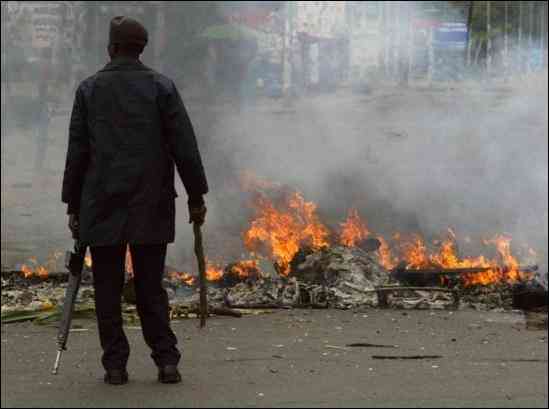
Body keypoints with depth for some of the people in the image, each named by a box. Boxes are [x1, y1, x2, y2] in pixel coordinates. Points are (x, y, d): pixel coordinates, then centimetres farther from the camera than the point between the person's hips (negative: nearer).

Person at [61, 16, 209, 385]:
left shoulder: (89, 89, 3)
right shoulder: (162, 87, 2)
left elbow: (77, 152, 3)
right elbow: (185, 146, -2)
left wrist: (73, 205, 9)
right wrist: (196, 196, 4)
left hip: (102, 206, -1)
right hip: (152, 206, 1)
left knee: (108, 289, 6)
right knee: (151, 287, 8)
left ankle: (115, 365, 5)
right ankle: (167, 360, 2)